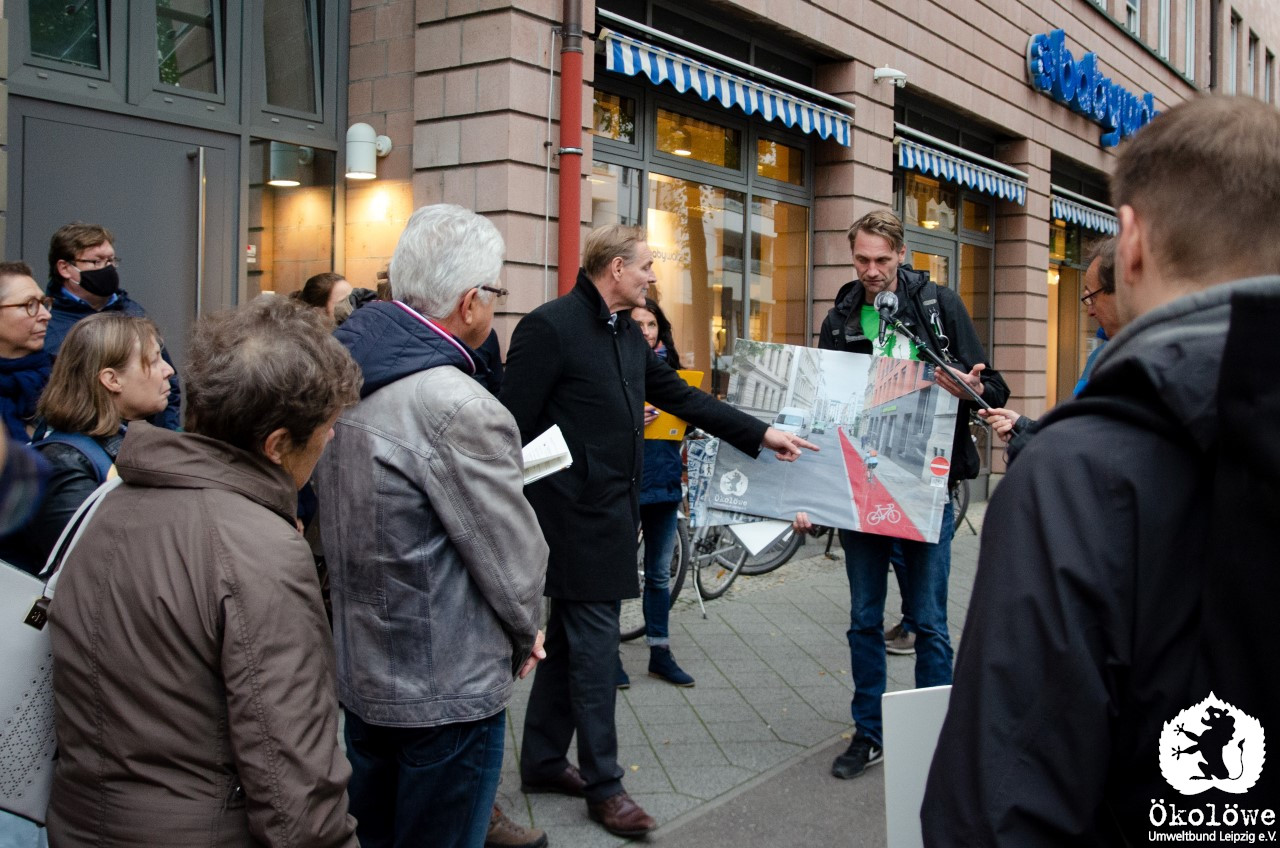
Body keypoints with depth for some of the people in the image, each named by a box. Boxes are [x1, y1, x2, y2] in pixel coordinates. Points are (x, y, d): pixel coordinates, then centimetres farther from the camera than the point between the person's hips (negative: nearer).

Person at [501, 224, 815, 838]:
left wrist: (761, 434, 11)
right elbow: (515, 425, -15)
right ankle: (603, 785, 11)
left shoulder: (628, 335, 13)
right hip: (575, 516, -9)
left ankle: (543, 763, 29)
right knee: (595, 644, -2)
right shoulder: (550, 326, -14)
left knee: (570, 640, 16)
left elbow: (681, 397, 15)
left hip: (612, 512, 9)